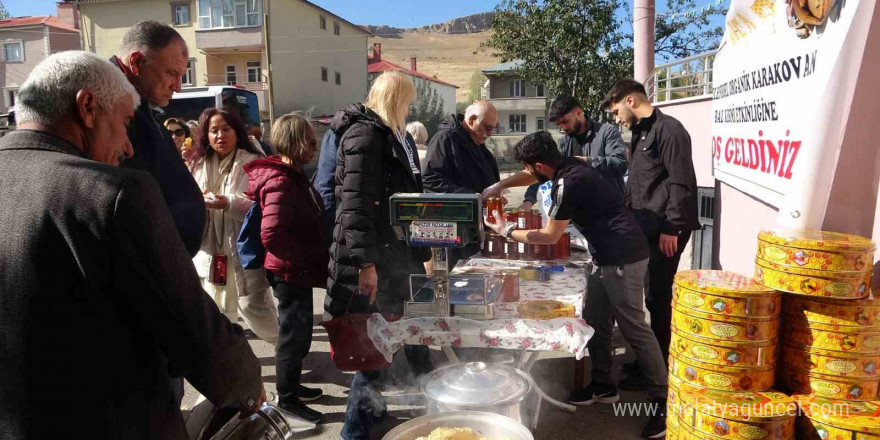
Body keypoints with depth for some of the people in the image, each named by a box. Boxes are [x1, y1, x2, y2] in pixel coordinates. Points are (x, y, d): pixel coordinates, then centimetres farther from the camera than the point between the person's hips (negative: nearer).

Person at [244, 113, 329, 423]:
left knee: (299, 330, 20)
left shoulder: (294, 176, 8)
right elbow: (271, 236, -32)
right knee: (295, 333, 4)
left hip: (298, 270, 9)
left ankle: (291, 385, 37)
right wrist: (308, 259, -21)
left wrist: (313, 258, 9)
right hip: (291, 272, -9)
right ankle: (287, 398, 21)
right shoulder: (281, 183, -23)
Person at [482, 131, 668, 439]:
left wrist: (507, 231, -1)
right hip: (610, 256, 10)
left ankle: (663, 401, 3)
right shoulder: (569, 166, 6)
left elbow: (549, 237, -12)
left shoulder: (568, 183, -21)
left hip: (623, 259, -10)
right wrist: (499, 186, 14)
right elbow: (531, 177, 26)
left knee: (634, 328, -6)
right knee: (595, 321, 14)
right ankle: (603, 385, 26)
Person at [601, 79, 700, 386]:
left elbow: (682, 183, -18)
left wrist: (671, 228, -20)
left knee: (658, 298, -2)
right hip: (645, 229, 9)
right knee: (651, 296, 15)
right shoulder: (641, 133, 19)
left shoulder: (668, 129, -11)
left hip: (664, 232, -9)